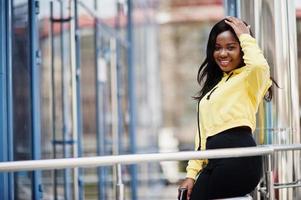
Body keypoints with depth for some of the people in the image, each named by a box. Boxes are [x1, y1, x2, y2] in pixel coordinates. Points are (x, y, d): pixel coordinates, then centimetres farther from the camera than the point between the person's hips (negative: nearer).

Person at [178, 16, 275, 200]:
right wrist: (192, 173, 15)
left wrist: (246, 38, -6)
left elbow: (259, 65, -25)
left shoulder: (249, 77, 3)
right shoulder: (215, 85, 26)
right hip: (215, 163, 8)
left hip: (238, 158, -8)